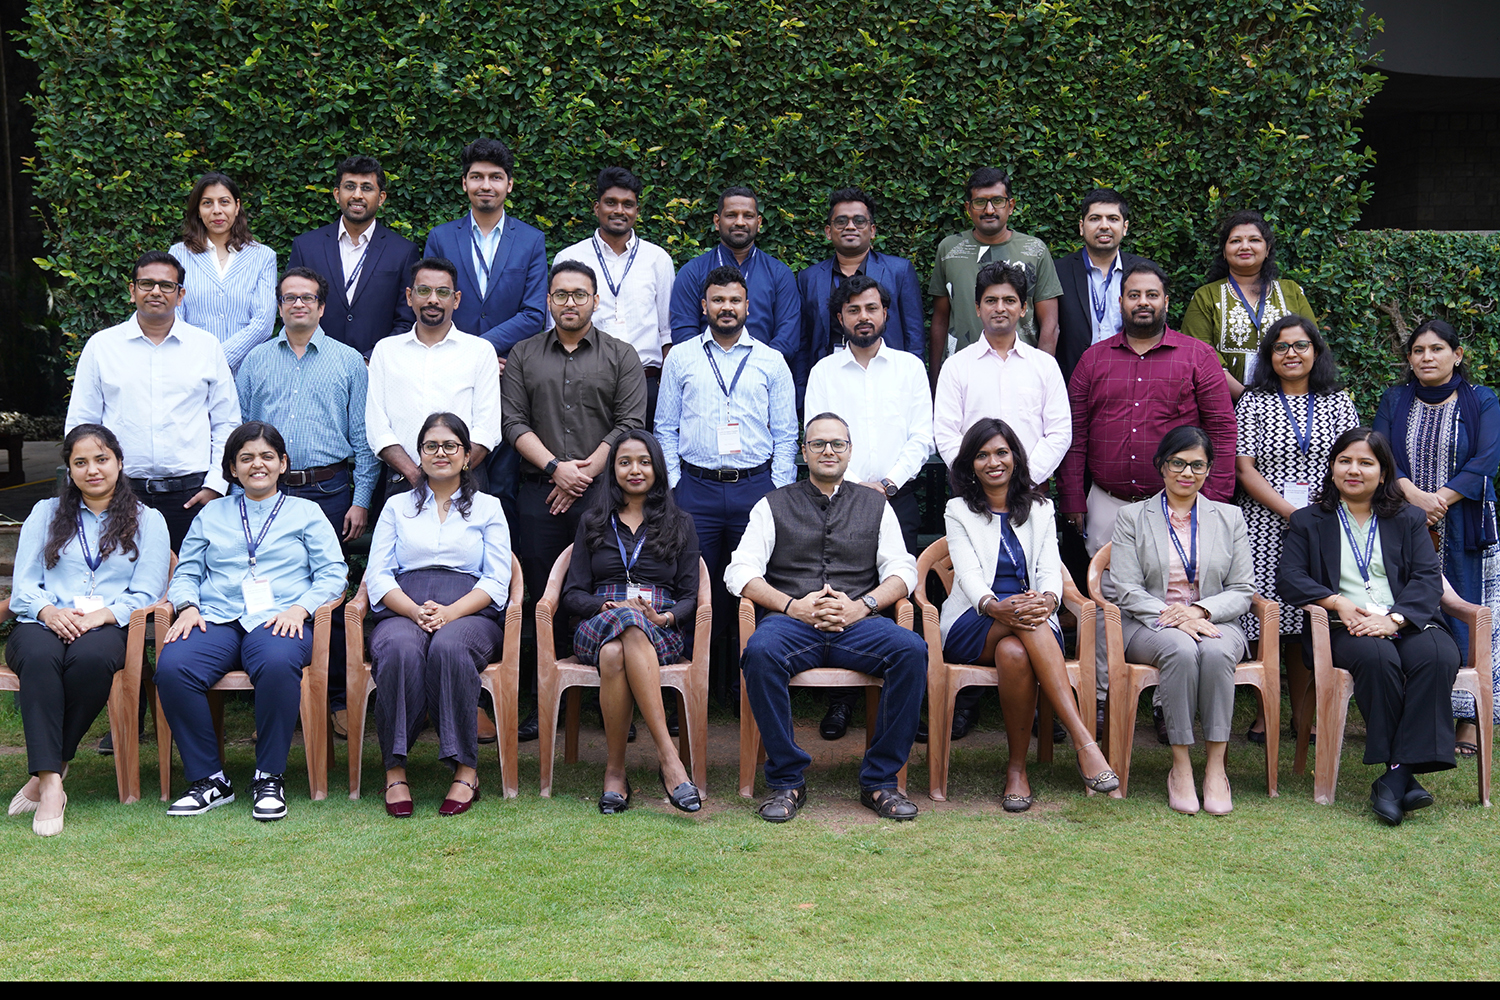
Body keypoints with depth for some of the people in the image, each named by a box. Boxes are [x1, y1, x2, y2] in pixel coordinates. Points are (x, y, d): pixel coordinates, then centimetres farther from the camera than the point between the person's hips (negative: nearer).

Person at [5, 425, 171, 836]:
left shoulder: (147, 521, 16)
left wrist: (101, 615, -15)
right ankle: (51, 785, -41)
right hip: (43, 623, 1)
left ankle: (49, 768, -27)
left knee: (91, 657, -39)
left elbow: (145, 594, 5)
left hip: (108, 628, -1)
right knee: (39, 657, -36)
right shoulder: (45, 513, 22)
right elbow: (23, 586, 12)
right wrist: (48, 610, -11)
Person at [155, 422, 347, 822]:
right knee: (171, 666, -31)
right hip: (216, 619, 3)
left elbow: (333, 574, 9)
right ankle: (208, 779, -18)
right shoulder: (212, 514, 27)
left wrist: (300, 608, -9)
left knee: (278, 663, -40)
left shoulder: (306, 512, 20)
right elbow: (186, 572, 21)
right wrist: (187, 606, -1)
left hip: (277, 620, -2)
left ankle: (270, 778, -24)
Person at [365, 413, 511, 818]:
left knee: (448, 647, -37)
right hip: (402, 613, 1)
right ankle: (394, 770, -33)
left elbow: (496, 582, 7)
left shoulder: (488, 507, 18)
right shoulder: (397, 507, 22)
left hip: (470, 615, -1)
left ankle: (465, 770, -33)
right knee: (401, 649, -36)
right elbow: (378, 577, 10)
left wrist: (449, 612, -11)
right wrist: (416, 611, -10)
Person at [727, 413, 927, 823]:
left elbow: (902, 571, 11)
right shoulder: (773, 505, 16)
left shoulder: (875, 505, 21)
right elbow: (740, 573, 5)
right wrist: (793, 606, -9)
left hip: (858, 623, 1)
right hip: (790, 622, -1)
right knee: (760, 652, -36)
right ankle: (786, 781, -22)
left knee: (912, 650, -30)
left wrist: (862, 605, -8)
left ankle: (879, 780, -19)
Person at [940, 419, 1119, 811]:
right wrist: (995, 607, -31)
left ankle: (1017, 768, -29)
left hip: (1033, 626, 2)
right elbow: (968, 574, -7)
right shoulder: (959, 511, 9)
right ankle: (1084, 741, -45)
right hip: (971, 628, -1)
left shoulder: (1039, 509, 16)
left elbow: (1051, 570, 2)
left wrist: (1047, 599, -24)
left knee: (1014, 652, -37)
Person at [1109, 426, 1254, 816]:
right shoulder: (1132, 517, 9)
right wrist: (1170, 617, -18)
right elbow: (1127, 591, -1)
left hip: (1214, 622, 1)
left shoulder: (1230, 518, 14)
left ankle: (1216, 767, -30)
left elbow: (1243, 590, 7)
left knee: (1216, 652, -35)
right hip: (1149, 624, -1)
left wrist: (1200, 610, -12)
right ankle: (1180, 767, -29)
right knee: (1181, 649, -36)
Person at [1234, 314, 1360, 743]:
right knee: (1266, 621, -4)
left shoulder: (1338, 403, 11)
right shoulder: (1253, 403, 5)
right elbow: (1245, 470, -3)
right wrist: (1291, 513, -12)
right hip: (1266, 527, -1)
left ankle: (1303, 712, 14)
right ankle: (1265, 711, 8)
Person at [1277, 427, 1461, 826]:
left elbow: (1428, 578, 7)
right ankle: (1403, 775, -31)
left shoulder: (1409, 519, 20)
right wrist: (1337, 602, -13)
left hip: (1407, 623, 1)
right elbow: (1289, 577, 5)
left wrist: (1395, 617, -13)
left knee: (1438, 656, -33)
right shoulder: (1309, 521, 18)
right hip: (1346, 628, -1)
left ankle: (1398, 775, -36)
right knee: (1377, 657, -36)